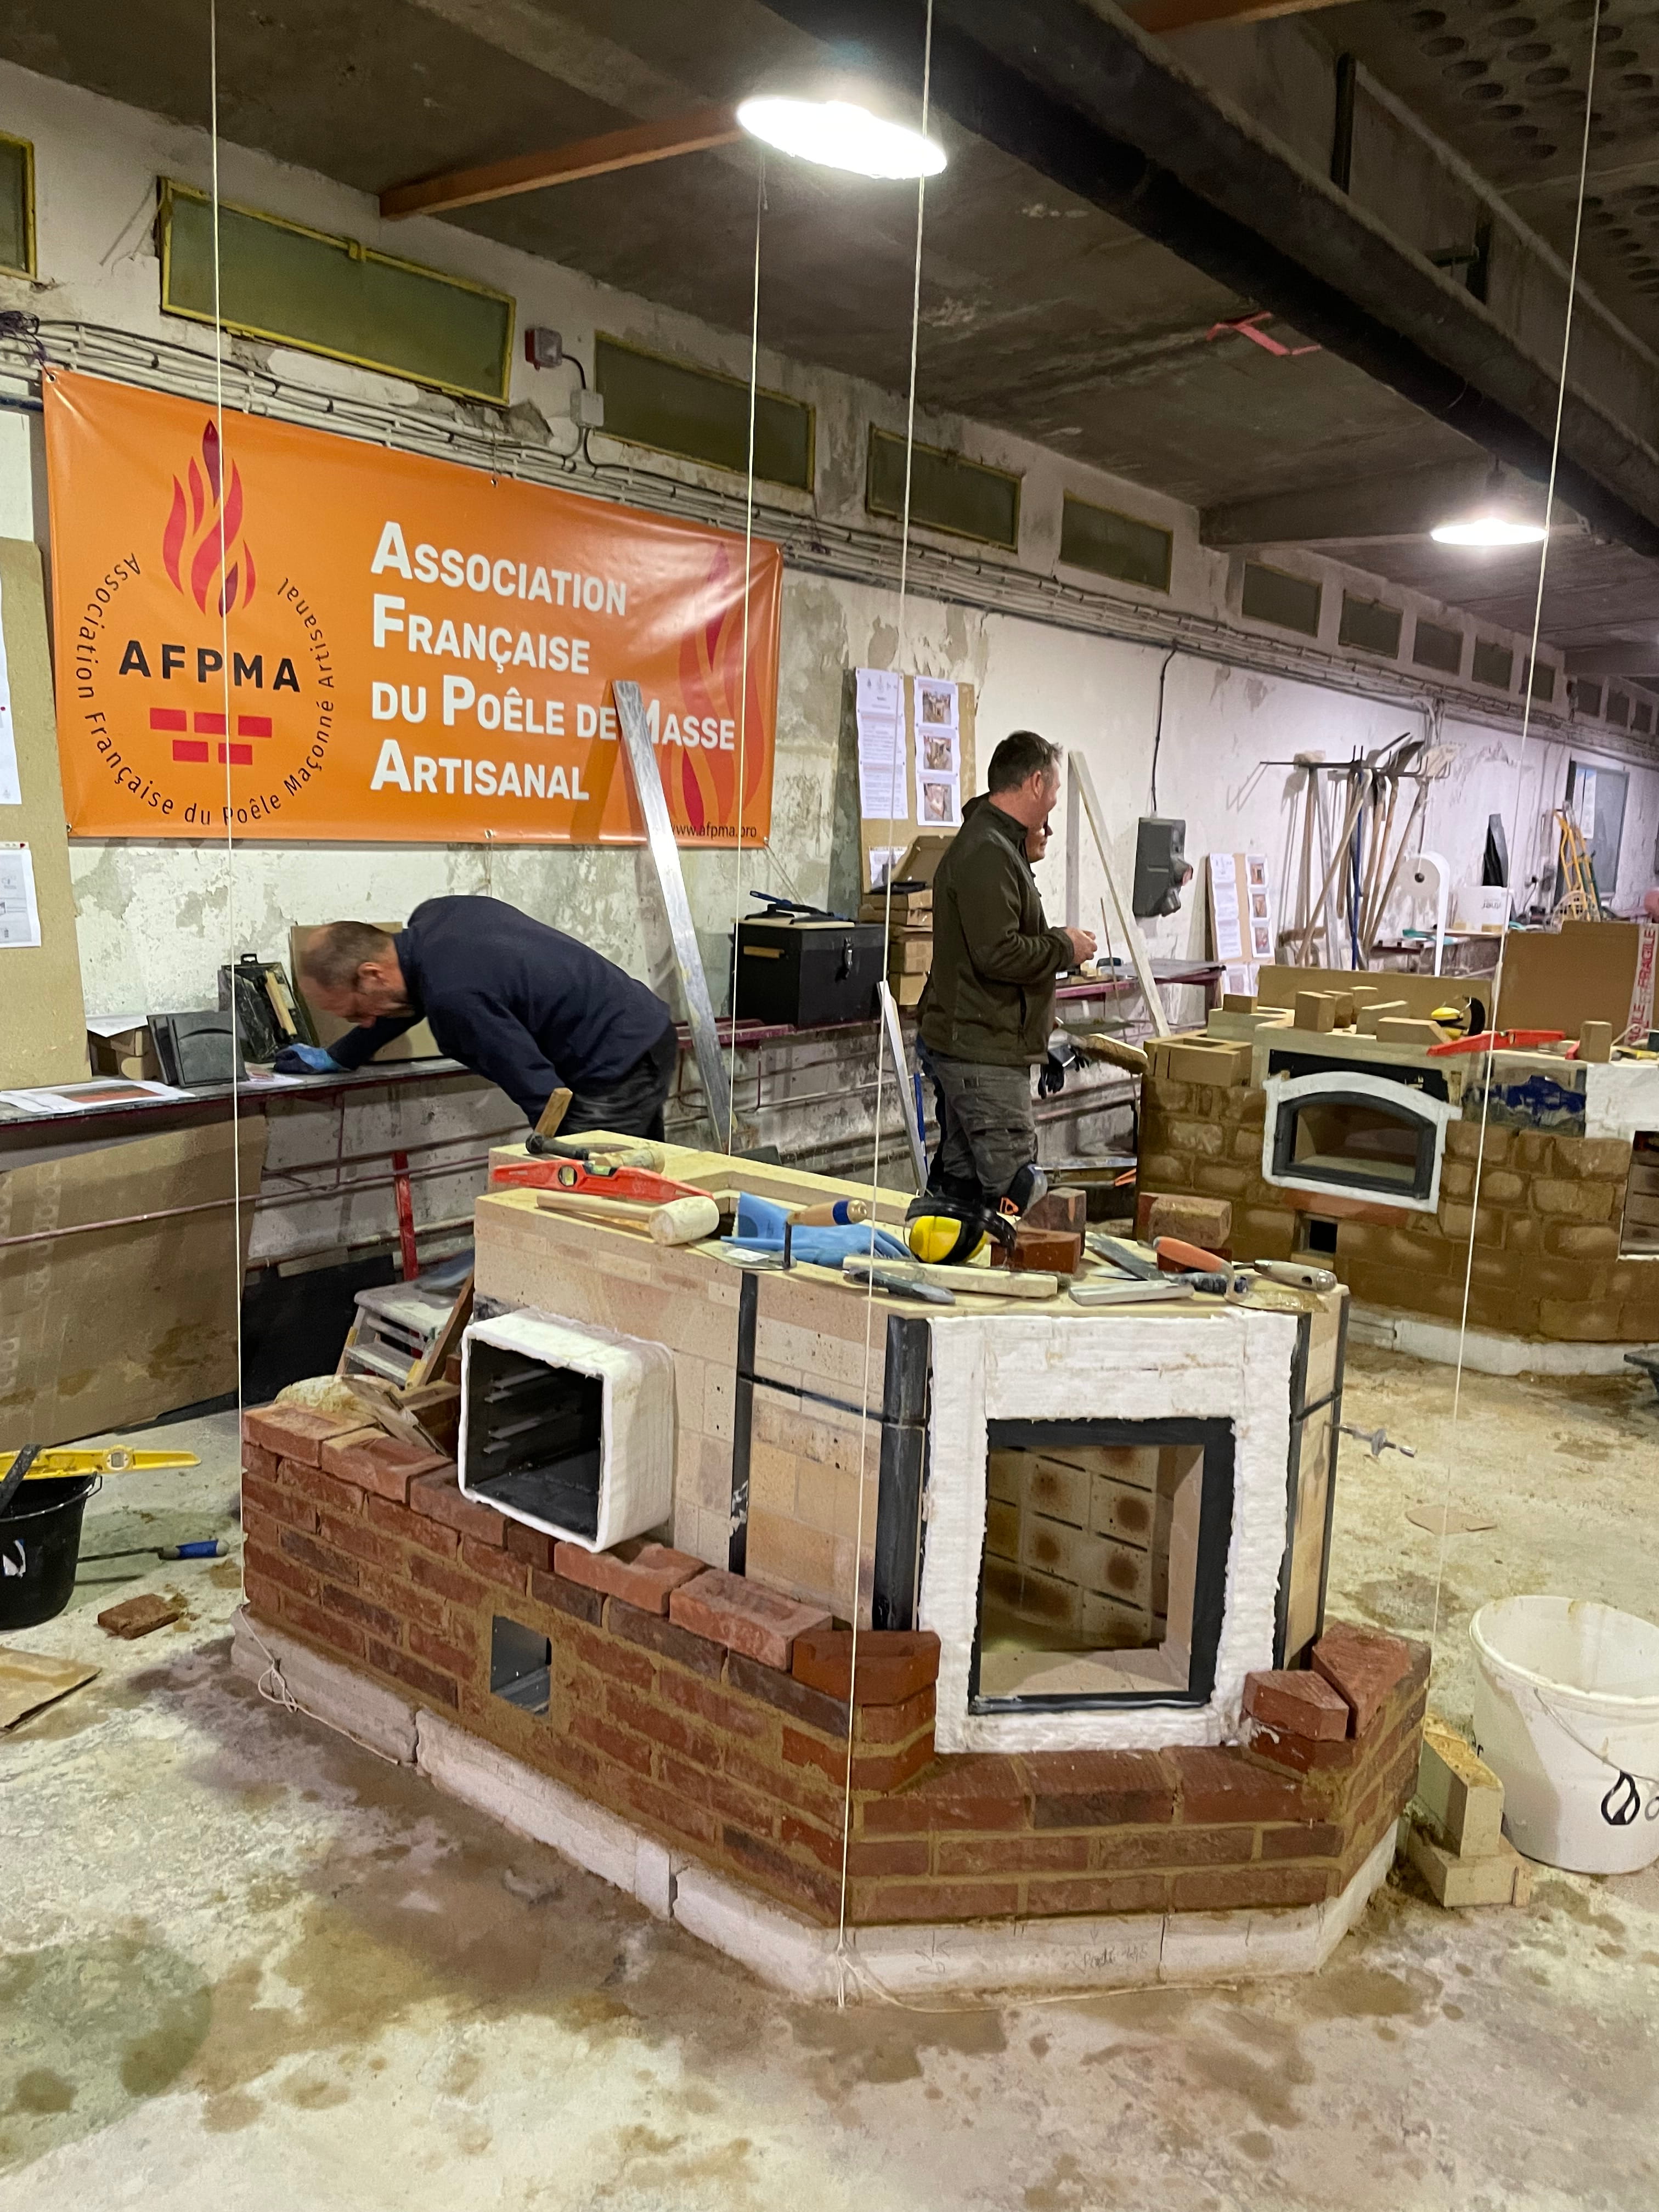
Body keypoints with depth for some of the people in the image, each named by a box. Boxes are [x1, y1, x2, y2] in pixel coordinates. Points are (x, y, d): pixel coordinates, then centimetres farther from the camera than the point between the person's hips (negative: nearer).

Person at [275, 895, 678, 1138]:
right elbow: (409, 994, 23)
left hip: (617, 1069, -10)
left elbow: (541, 1093, -25)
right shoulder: (431, 916, 1)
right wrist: (336, 1057, 29)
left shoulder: (454, 995, -28)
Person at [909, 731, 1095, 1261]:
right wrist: (1064, 947, -9)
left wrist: (1027, 854, 18)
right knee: (1018, 1187, -10)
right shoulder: (987, 853, -17)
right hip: (983, 1051, -11)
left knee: (958, 1179, 15)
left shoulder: (992, 843, 18)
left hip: (963, 1044, 11)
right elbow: (998, 953, -25)